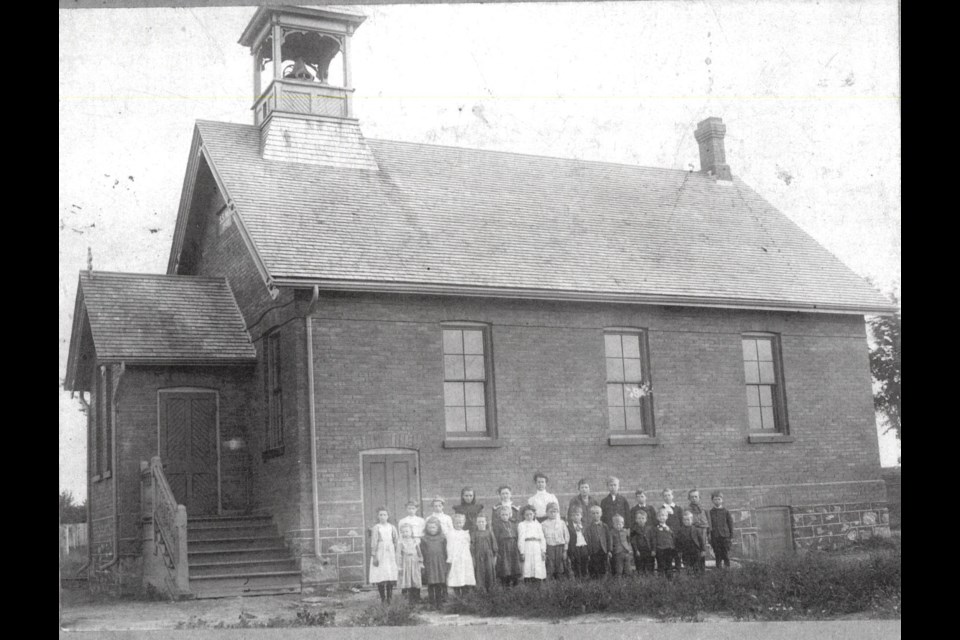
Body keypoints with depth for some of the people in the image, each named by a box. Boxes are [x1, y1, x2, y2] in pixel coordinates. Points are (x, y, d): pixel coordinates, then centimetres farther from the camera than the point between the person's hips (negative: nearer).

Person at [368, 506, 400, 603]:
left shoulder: (392, 528, 8)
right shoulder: (375, 528, 0)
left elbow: (397, 542, 10)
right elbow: (373, 543, -3)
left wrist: (397, 555, 5)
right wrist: (374, 556, -9)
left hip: (390, 554, 2)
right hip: (379, 554, -2)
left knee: (391, 578, -2)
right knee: (380, 577, -6)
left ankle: (389, 599, 4)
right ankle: (382, 598, 1)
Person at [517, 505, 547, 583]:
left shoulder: (537, 525, 16)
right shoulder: (521, 525, 7)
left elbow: (542, 538, 14)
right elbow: (521, 539, 1)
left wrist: (543, 551, 6)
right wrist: (522, 552, -6)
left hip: (537, 547, 3)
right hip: (527, 546, -3)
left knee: (538, 570, -2)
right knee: (528, 569, -8)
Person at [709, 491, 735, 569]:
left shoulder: (726, 511, 1)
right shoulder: (710, 512, 5)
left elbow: (730, 524, 4)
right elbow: (708, 525, 7)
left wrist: (731, 536, 1)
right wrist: (709, 537, 3)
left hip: (725, 536, -1)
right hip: (715, 538, 1)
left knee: (726, 555, 1)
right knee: (717, 556, 5)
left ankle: (727, 568, 10)